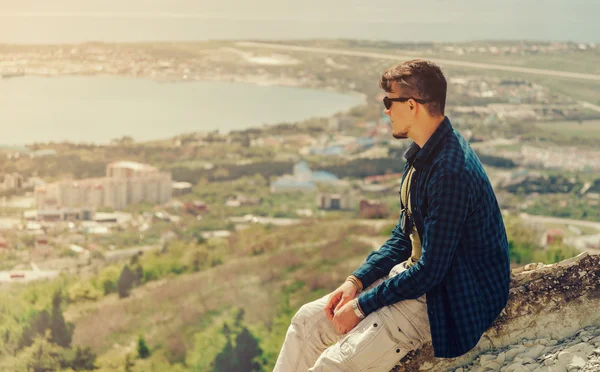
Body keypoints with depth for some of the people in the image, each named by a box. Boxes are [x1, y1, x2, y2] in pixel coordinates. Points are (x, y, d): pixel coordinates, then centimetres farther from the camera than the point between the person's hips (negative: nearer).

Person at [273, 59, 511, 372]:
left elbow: (430, 272, -25)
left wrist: (361, 305, -16)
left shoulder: (451, 172, -27)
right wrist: (356, 281, 2)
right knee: (307, 320, 5)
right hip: (417, 273, 10)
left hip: (450, 299, -10)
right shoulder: (423, 154, 4)